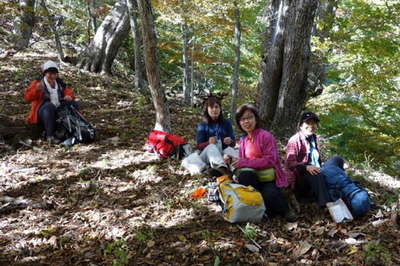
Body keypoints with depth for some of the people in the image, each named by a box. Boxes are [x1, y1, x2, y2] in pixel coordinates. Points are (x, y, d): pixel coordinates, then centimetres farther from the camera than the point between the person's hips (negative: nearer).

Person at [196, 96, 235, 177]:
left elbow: (233, 143, 5)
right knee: (211, 147, -35)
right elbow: (199, 145, -3)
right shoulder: (202, 125, 4)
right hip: (205, 155, -2)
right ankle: (223, 168, -66)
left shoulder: (226, 123, 8)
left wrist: (230, 141, -21)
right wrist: (208, 142, -26)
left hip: (223, 154, 2)